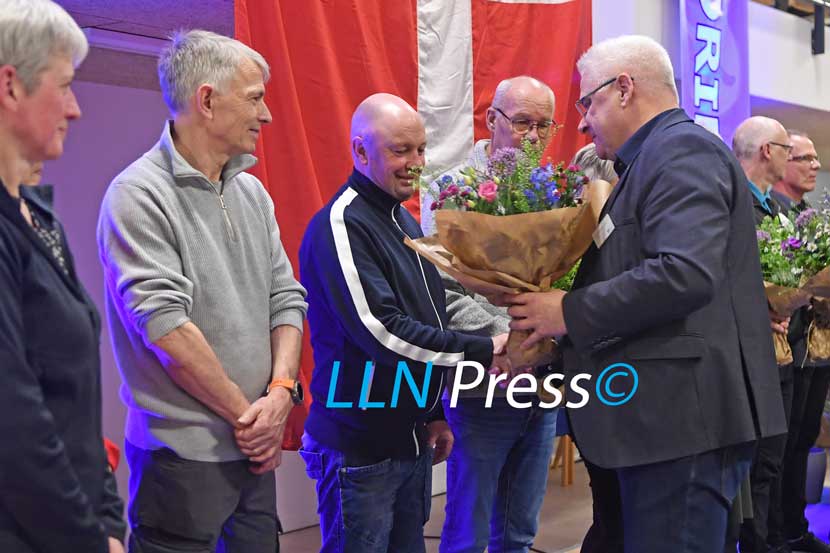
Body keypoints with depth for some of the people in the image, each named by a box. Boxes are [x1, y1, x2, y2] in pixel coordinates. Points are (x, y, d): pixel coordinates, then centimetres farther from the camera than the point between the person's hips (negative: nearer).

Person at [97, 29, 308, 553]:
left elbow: (286, 298, 9)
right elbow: (164, 323, -19)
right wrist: (244, 413, -12)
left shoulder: (252, 191, 9)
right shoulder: (140, 194, -13)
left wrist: (281, 391, -6)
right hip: (182, 453, -7)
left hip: (256, 447, 7)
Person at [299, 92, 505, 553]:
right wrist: (484, 352, -21)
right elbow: (383, 332, -25)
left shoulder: (404, 220, 12)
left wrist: (434, 413, 17)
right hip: (360, 449, -8)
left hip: (412, 440, 8)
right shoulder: (340, 226, -17)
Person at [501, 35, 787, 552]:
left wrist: (569, 312, -17)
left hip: (687, 417, -10)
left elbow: (685, 274, -26)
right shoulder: (657, 156, 18)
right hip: (670, 416, 10)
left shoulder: (682, 149, -11)